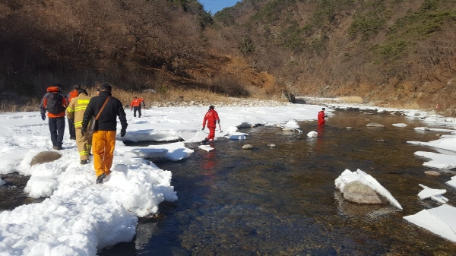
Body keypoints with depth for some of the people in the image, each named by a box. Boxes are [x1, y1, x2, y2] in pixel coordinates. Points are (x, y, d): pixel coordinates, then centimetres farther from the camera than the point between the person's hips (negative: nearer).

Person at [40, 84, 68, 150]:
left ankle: (55, 145, 11)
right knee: (60, 130, 2)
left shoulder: (46, 95, 6)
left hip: (51, 116, 3)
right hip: (60, 116, -3)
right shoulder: (61, 95, -5)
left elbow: (42, 105, 8)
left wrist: (43, 113, 18)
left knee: (53, 131, 13)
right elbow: (66, 105, -11)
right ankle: (58, 145, -6)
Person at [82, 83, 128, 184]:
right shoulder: (115, 101, 3)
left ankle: (100, 172, -14)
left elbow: (87, 114, -2)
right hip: (111, 130, 2)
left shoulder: (94, 100, -1)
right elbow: (122, 116, 5)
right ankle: (107, 172, 21)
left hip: (98, 130, -2)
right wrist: (124, 128, 14)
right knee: (109, 152, 13)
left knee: (97, 152, 3)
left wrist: (84, 127, 6)